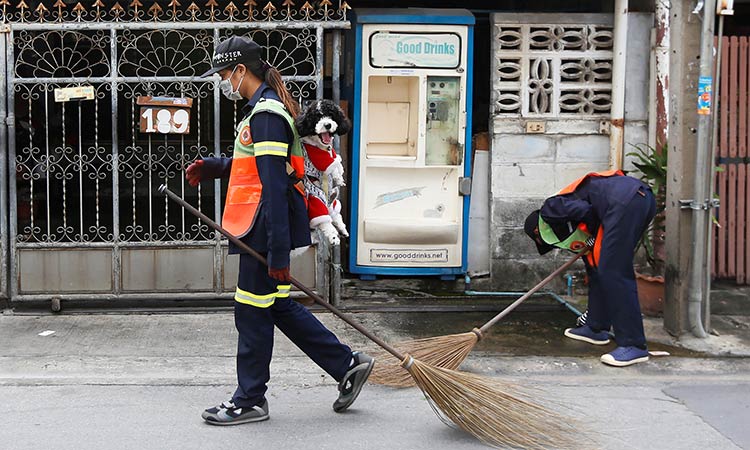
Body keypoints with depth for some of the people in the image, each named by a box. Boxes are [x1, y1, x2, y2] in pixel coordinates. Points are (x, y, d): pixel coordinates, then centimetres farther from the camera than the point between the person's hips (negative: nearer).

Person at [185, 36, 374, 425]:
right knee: (277, 306, 16)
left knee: (252, 312, 1)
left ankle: (249, 400, 14)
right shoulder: (264, 108, 16)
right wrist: (214, 167, 14)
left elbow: (274, 185, -23)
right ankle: (348, 364, 22)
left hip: (268, 228, -10)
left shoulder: (266, 113, -17)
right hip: (267, 230, 10)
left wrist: (278, 251, -26)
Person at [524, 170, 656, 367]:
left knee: (614, 273, -7)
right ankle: (596, 328, 28)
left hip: (625, 199, -9)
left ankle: (634, 345, -8)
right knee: (600, 270, 19)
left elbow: (584, 210, -5)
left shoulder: (549, 211, 12)